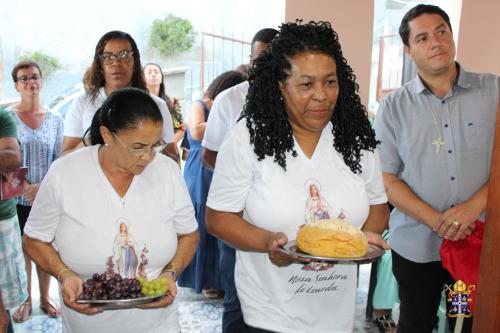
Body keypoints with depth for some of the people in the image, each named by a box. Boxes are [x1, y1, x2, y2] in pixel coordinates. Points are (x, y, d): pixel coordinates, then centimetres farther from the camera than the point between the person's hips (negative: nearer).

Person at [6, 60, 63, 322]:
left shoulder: (55, 120, 3)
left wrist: (43, 186, -10)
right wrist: (23, 185, -14)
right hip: (17, 198, -1)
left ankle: (45, 298, 27)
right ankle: (25, 300, 24)